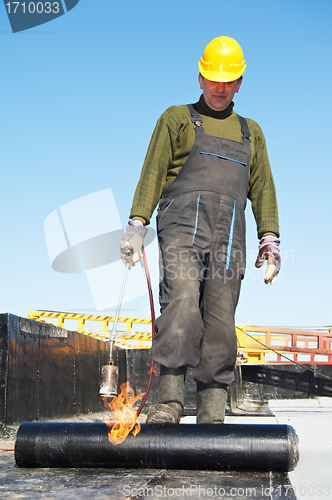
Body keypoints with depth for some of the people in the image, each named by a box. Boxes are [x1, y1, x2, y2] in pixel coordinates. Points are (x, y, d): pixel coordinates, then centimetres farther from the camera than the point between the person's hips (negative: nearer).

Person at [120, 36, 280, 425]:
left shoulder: (250, 132, 27)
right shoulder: (176, 119, 17)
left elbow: (262, 187, 21)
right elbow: (153, 172, 7)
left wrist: (269, 238, 8)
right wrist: (137, 223, -5)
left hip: (229, 235, 3)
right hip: (182, 225, -3)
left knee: (220, 323, -4)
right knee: (181, 301, -24)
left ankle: (212, 415, -1)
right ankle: (169, 401, -22)